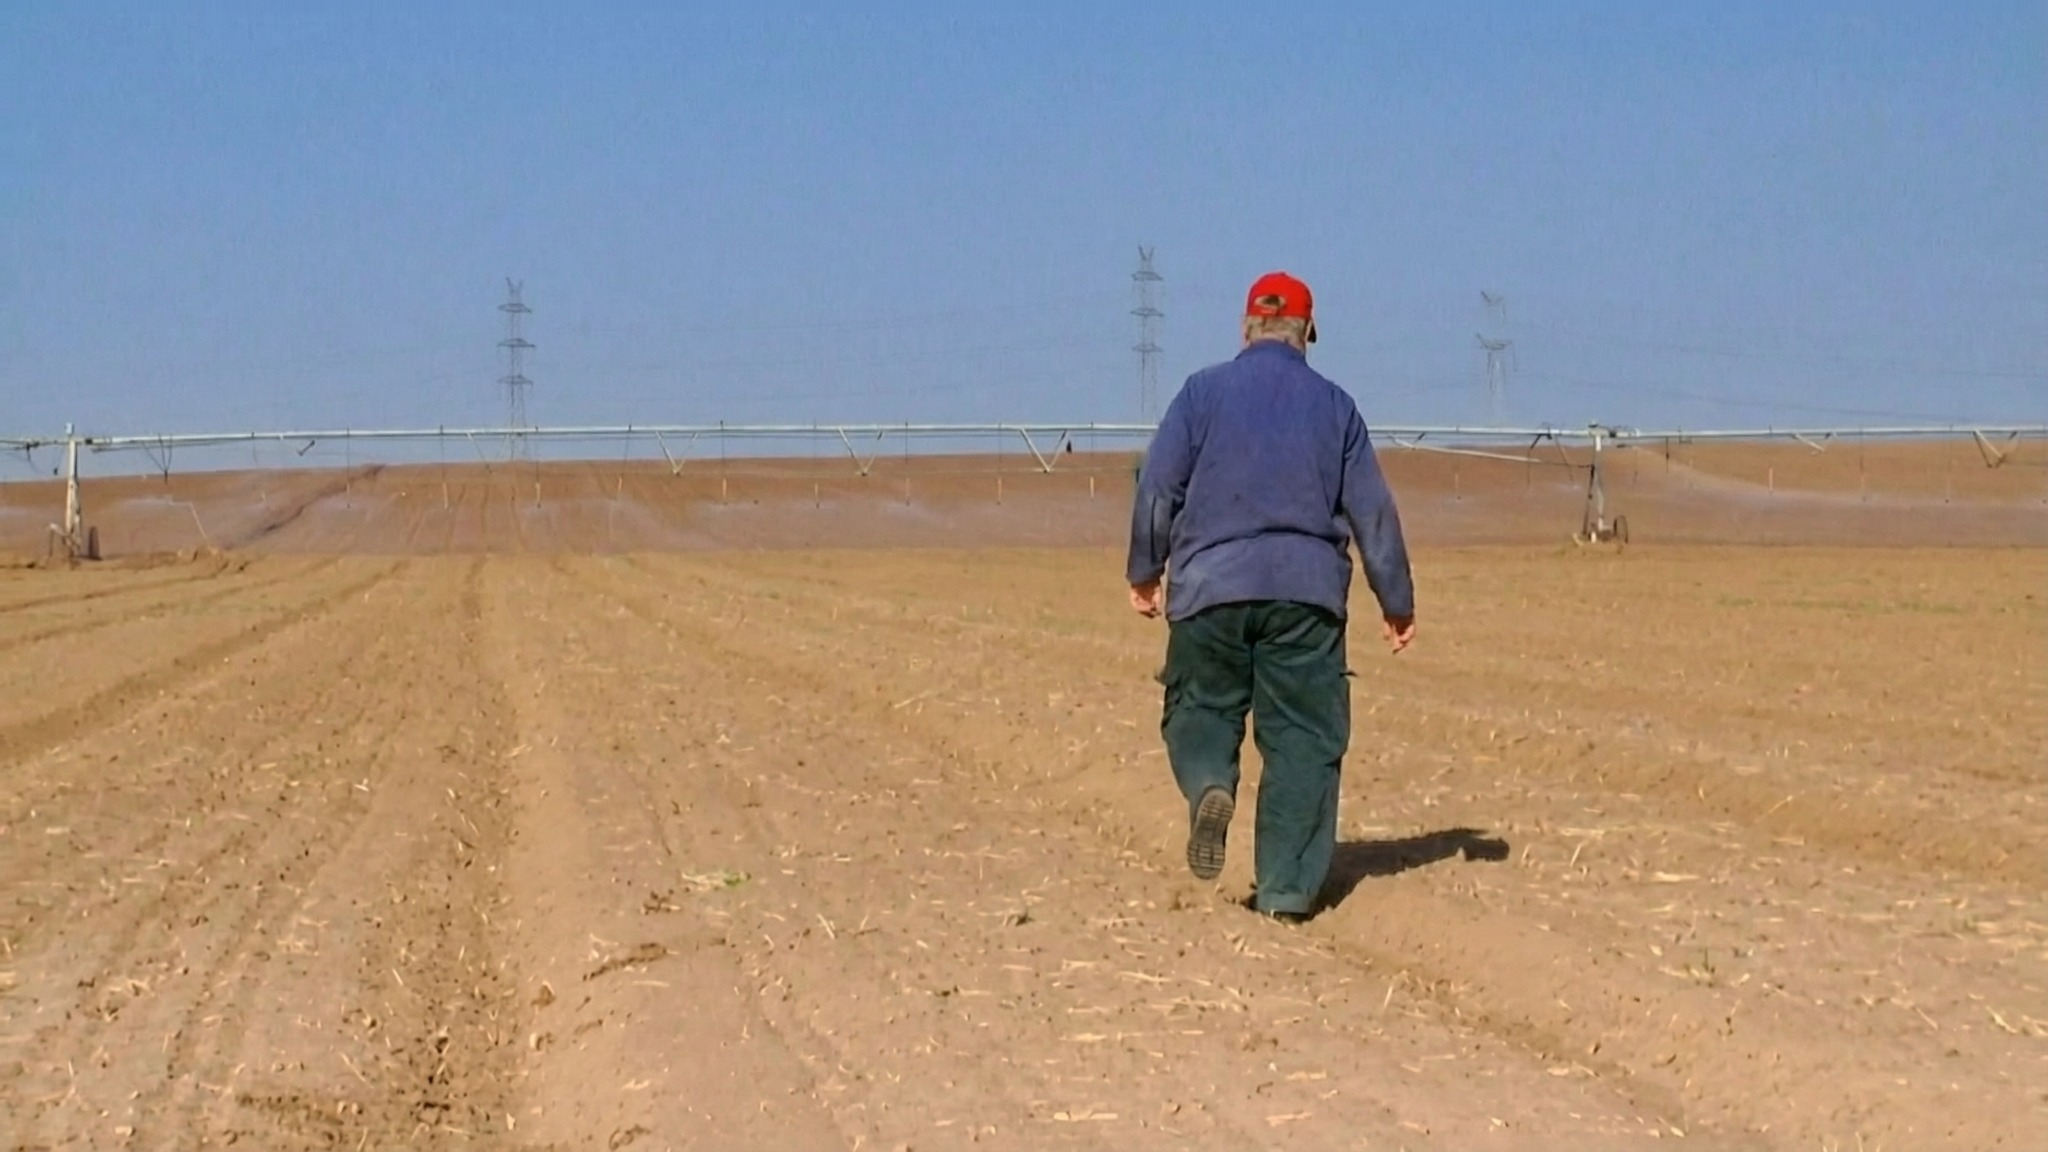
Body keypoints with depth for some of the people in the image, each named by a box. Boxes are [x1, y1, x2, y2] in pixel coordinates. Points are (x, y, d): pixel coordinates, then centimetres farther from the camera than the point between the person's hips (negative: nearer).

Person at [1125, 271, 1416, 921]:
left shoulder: (1203, 392, 5)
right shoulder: (1333, 405, 9)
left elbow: (1158, 485, 1)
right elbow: (1372, 509, 10)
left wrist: (1145, 571, 13)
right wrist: (1396, 601, 17)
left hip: (1210, 588, -1)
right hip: (1307, 592, 1)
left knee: (1200, 709, 13)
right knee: (1301, 737, 5)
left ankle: (1209, 785, -20)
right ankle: (1287, 889, 0)